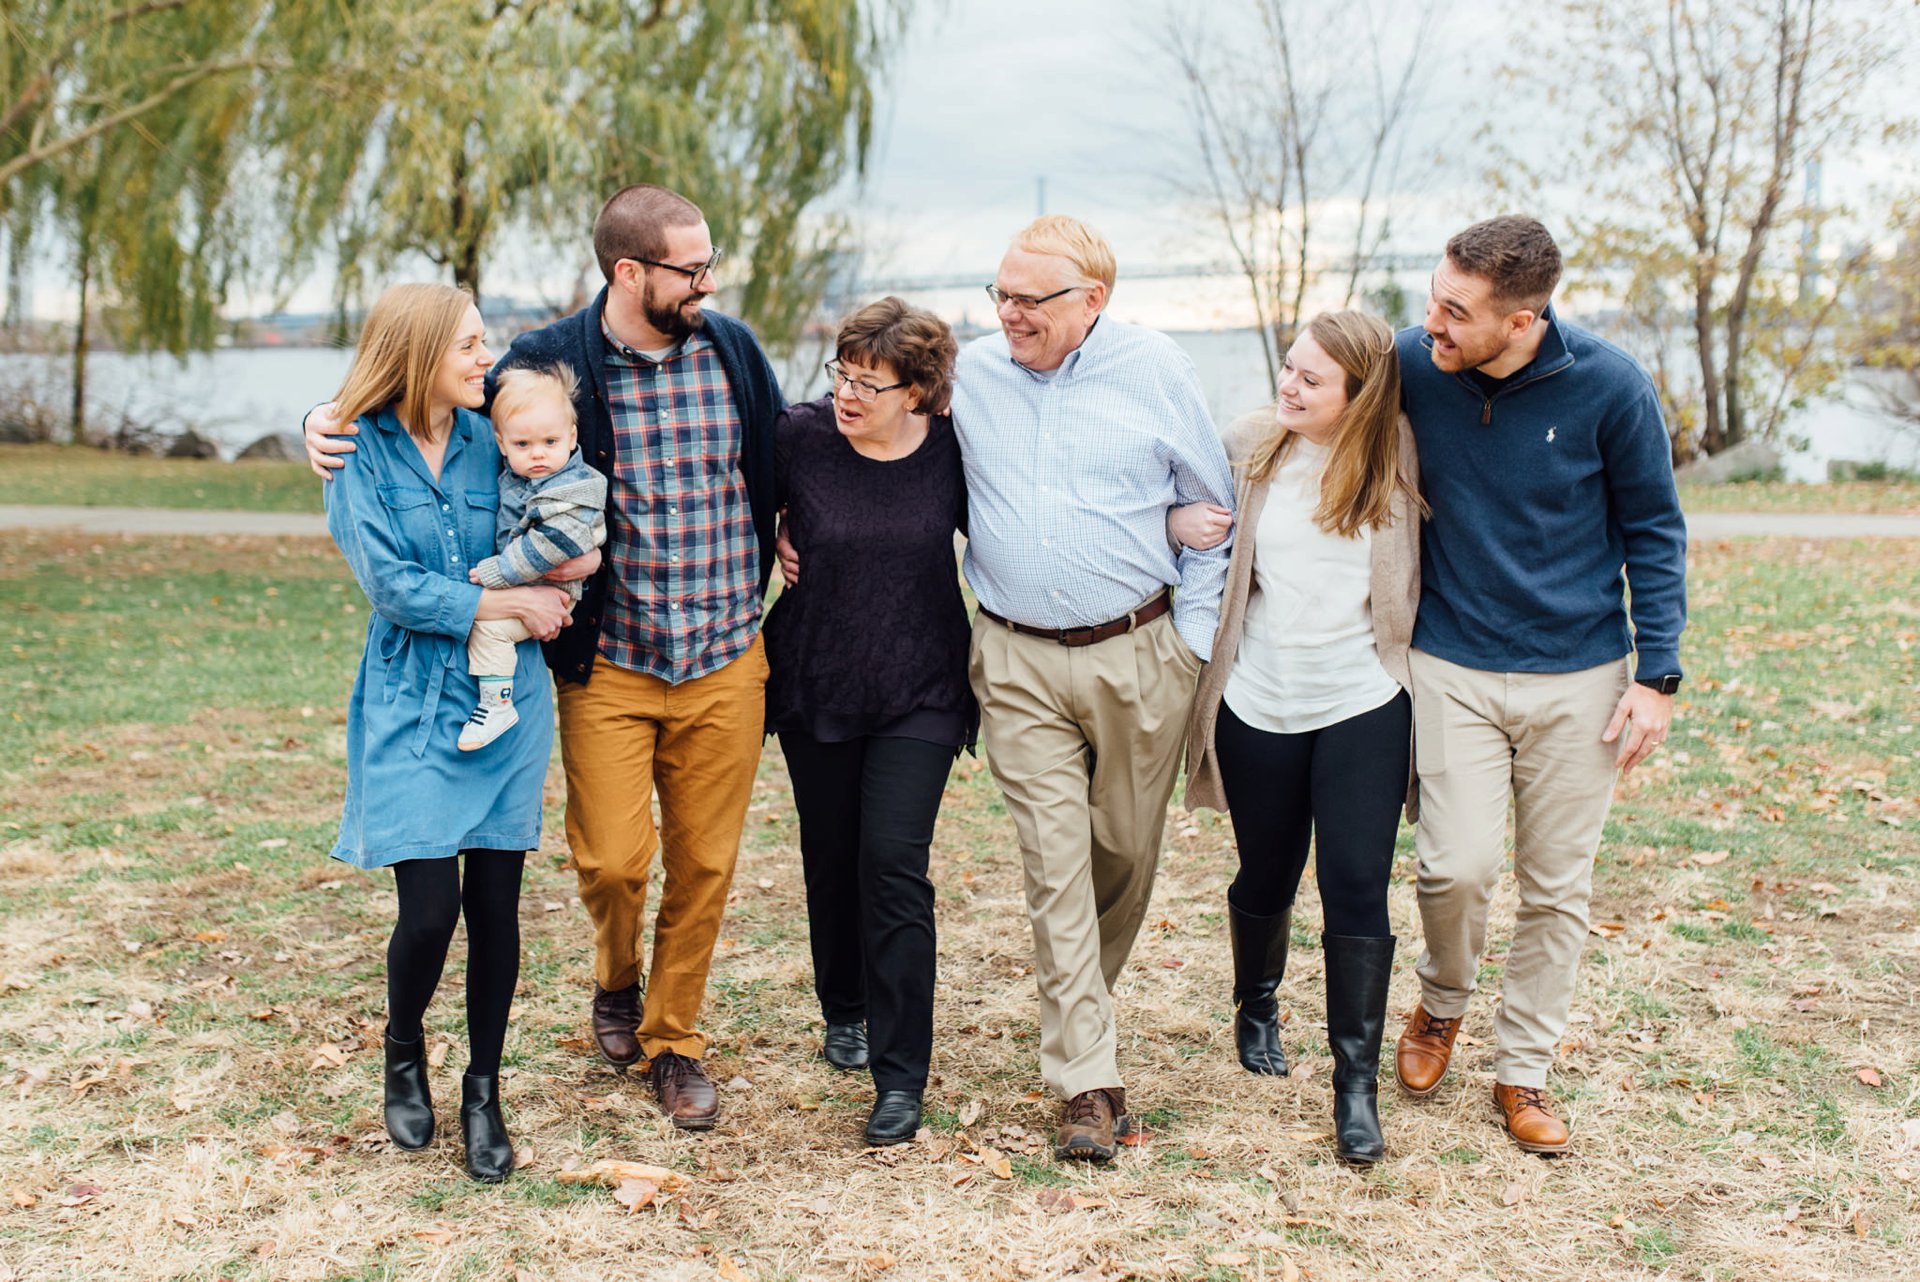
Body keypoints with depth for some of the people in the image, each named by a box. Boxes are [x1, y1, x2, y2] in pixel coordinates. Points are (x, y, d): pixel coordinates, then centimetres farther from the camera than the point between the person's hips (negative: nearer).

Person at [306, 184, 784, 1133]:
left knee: (704, 865, 7)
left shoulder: (734, 350, 3)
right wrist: (333, 421, -6)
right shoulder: (550, 362, -6)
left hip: (726, 663, 2)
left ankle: (673, 1041, 27)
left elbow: (783, 462, 19)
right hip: (610, 665, -2)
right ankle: (617, 983, 32)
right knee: (611, 859, -3)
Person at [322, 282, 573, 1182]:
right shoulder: (359, 454, -5)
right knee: (429, 907, -7)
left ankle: (483, 1092, 22)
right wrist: (507, 601, -11)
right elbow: (393, 586, -13)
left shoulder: (491, 441, 4)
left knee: (495, 903, 4)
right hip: (414, 705, -3)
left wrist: (551, 573, -11)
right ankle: (403, 1054, 25)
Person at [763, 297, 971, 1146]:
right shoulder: (799, 436, -10)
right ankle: (845, 1011, 40)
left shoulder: (951, 451, -9)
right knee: (831, 858, 13)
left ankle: (901, 1077, -3)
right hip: (814, 685, 2)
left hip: (919, 692, -2)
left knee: (893, 863, -11)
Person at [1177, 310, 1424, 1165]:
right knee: (1267, 878, 15)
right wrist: (1185, 523, -9)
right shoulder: (1252, 445, -2)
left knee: (1356, 888, -5)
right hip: (1259, 707, 2)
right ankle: (1256, 1006, 44)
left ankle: (1357, 1082, 6)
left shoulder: (1398, 460, -6)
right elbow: (1188, 512, 12)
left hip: (1363, 708, -2)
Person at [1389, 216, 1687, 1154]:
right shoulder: (1410, 365, -10)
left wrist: (1658, 673, -5)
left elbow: (1653, 530, -1)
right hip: (1454, 664, 0)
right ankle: (1442, 1000, 23)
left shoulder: (1610, 385, -13)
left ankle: (1524, 1070, 25)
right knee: (1458, 864, -9)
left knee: (1558, 885, 7)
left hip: (1579, 672, 0)